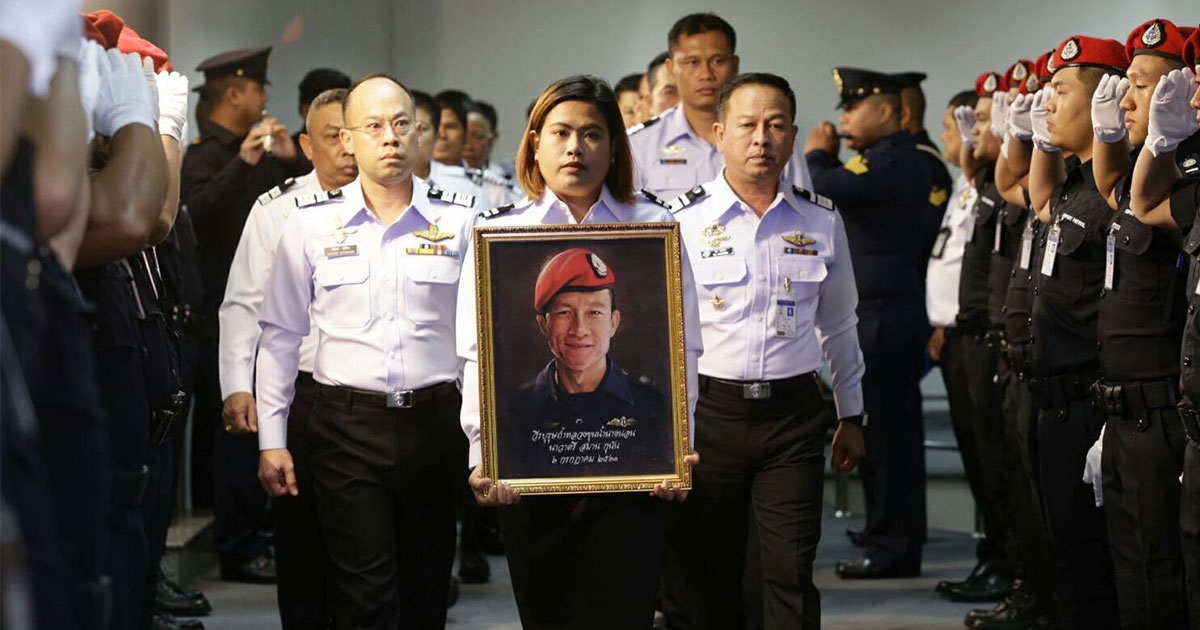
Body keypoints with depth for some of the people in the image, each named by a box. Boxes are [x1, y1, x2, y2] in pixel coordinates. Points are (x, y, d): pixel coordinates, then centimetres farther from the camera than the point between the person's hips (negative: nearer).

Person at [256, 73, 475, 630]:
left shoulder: (458, 225, 3)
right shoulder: (311, 227, 4)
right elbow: (280, 336, 9)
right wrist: (271, 439, 5)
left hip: (434, 422, 1)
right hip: (347, 426, -1)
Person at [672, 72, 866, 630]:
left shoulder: (822, 222, 6)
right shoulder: (686, 222, -2)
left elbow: (839, 325, 17)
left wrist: (851, 417, 20)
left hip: (793, 413, 1)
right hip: (708, 410, -1)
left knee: (792, 574, -5)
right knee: (710, 576, 6)